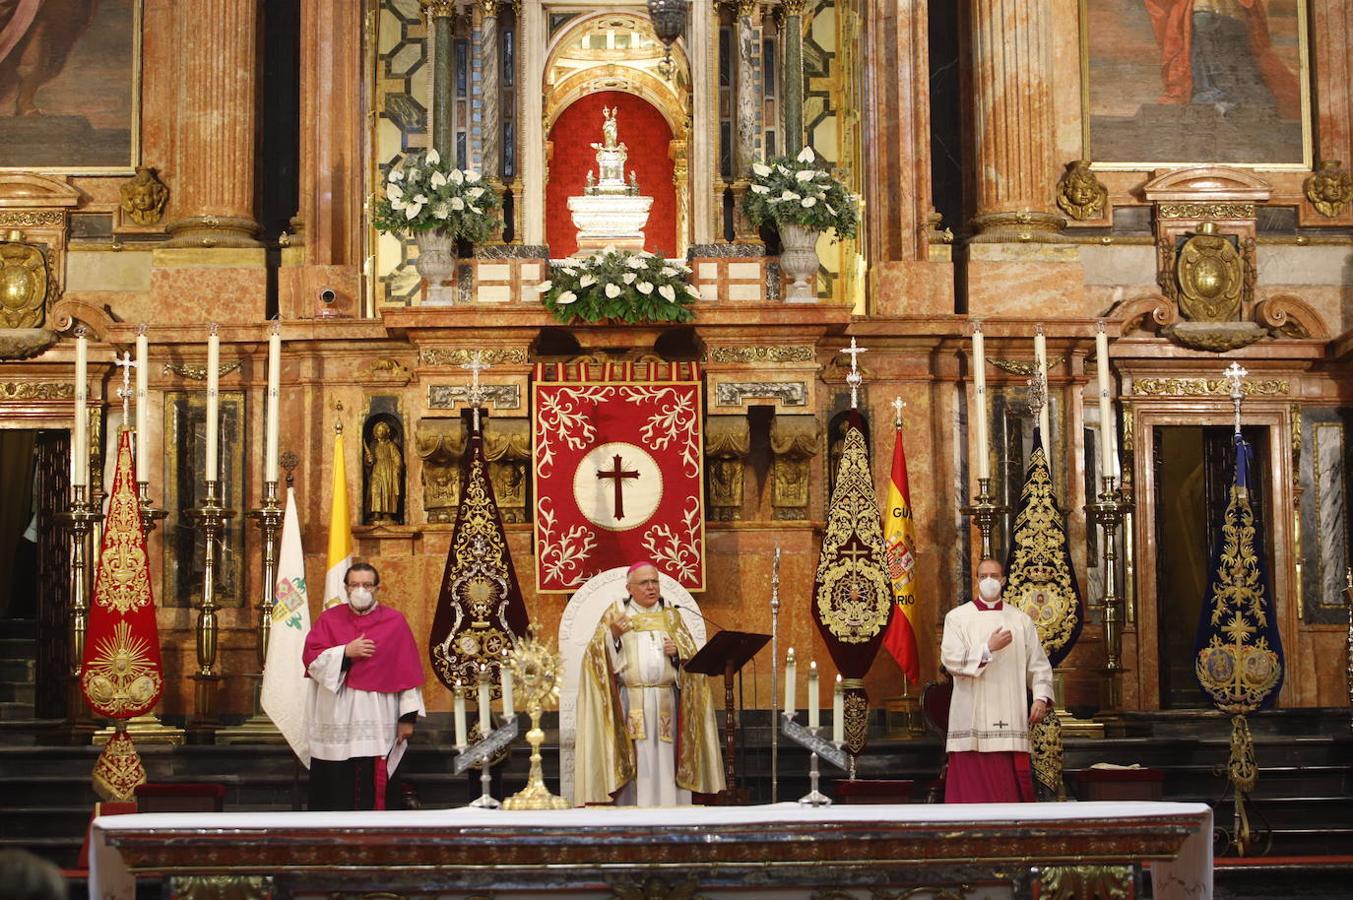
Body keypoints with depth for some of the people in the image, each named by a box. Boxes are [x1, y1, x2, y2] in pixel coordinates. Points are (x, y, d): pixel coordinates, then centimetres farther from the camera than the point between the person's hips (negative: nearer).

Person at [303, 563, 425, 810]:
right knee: (335, 788, 1)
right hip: (336, 724, 1)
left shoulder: (395, 622, 4)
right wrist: (345, 653, -13)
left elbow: (407, 672, 1)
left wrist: (408, 716, -3)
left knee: (374, 788, -1)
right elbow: (310, 659, 0)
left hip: (377, 723, -1)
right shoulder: (328, 619, 8)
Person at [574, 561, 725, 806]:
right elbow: (597, 655, 1)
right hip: (631, 702, -2)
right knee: (634, 765, -7)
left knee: (665, 765, -2)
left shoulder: (670, 614, 15)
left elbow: (691, 654, 12)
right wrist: (613, 634, -16)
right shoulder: (616, 613, 8)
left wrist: (677, 652, -8)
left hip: (666, 702, 2)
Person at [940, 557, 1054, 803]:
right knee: (973, 788, -6)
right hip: (972, 720, -2)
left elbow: (1038, 664, 8)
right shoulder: (957, 617, 5)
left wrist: (1041, 697, -7)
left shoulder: (1021, 621, 12)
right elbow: (951, 660, -7)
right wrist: (989, 648, -14)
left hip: (1010, 719, 2)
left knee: (1010, 789, 1)